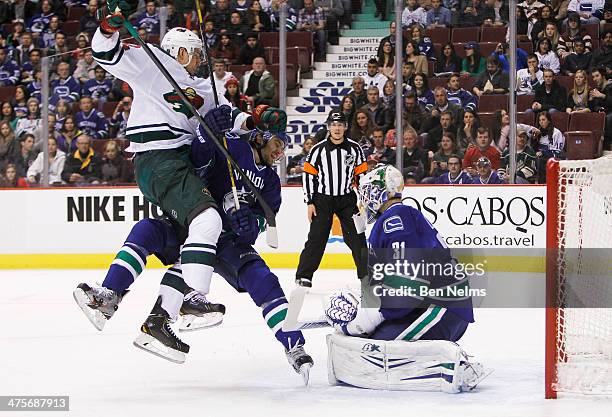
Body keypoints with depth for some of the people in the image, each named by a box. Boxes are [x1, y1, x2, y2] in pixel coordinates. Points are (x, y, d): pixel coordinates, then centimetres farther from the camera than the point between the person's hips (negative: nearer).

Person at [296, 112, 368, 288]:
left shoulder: (354, 148, 0)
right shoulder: (318, 149, -5)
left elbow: (362, 175, 5)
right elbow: (309, 175, -2)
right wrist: (310, 203, -5)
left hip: (347, 199, 2)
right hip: (323, 199, -2)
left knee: (357, 238, 0)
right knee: (316, 238, -6)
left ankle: (367, 274, 9)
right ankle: (303, 276, 0)